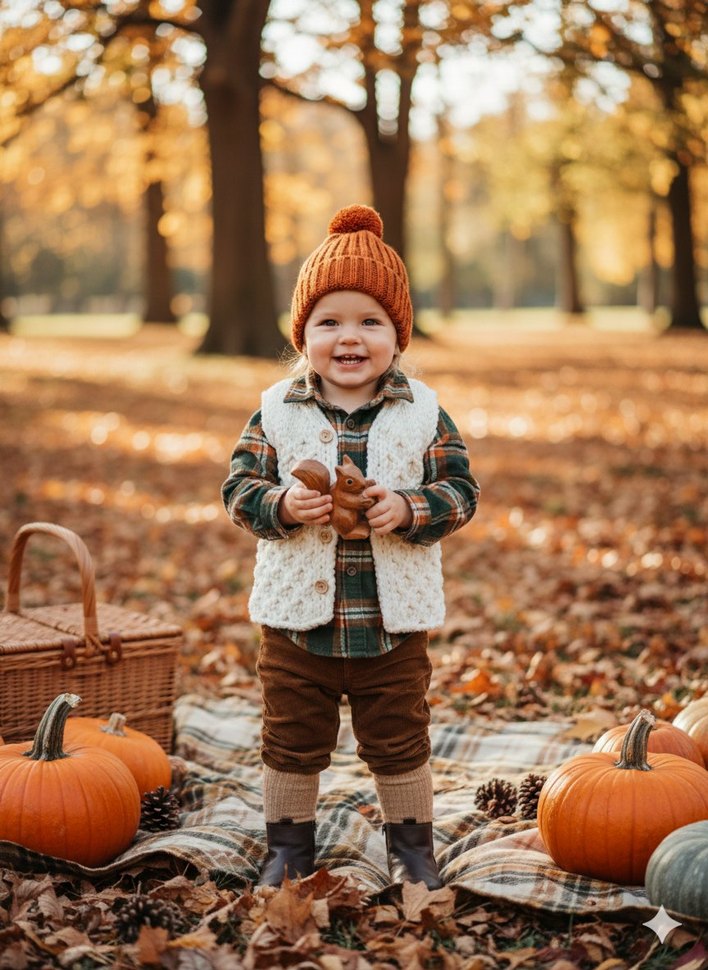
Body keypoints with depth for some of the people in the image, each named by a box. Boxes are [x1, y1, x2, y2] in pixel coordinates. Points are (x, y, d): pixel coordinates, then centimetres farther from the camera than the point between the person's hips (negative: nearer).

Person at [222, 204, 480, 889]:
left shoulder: (423, 413, -4)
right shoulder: (277, 412, -3)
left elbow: (461, 490, -4)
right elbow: (238, 487, -2)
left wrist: (409, 509, -22)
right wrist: (280, 505, -22)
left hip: (393, 622, 0)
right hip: (297, 615, 1)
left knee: (398, 741, 12)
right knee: (292, 741, 13)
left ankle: (411, 844, 32)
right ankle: (289, 844, 32)